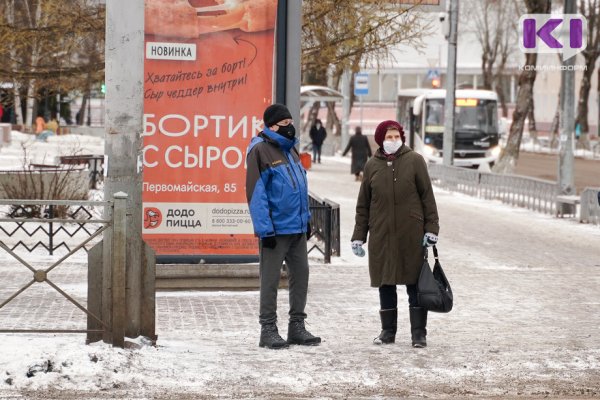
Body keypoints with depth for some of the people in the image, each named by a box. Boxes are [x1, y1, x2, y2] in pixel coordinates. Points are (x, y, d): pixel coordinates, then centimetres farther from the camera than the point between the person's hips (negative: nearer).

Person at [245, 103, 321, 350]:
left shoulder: (290, 150, 15)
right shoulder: (260, 150, -11)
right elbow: (256, 193, -15)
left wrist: (307, 219, 18)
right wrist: (265, 229, -18)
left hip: (298, 228, 8)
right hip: (275, 229, -8)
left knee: (300, 274, 10)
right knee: (270, 279, 0)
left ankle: (297, 326, 20)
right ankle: (268, 329, 7)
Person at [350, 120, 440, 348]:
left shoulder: (414, 160, 0)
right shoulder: (372, 166, 7)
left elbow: (427, 196, 0)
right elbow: (363, 204, 11)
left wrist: (431, 228, -5)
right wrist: (359, 236, 7)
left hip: (411, 235, -2)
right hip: (381, 235, 3)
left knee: (415, 284, 0)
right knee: (385, 284, 7)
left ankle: (419, 333, 4)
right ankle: (388, 331, 18)